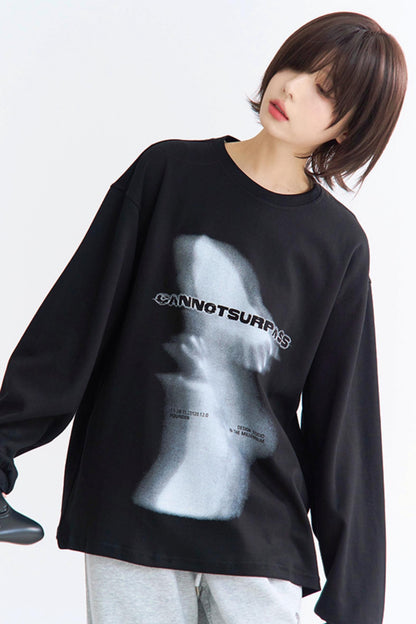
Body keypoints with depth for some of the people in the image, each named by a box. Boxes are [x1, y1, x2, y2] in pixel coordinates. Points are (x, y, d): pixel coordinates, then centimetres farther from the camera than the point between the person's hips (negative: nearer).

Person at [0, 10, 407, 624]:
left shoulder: (340, 245, 3)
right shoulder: (167, 172, 2)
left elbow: (341, 417, 4)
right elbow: (76, 316, 1)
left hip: (263, 539, 1)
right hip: (127, 516, 0)